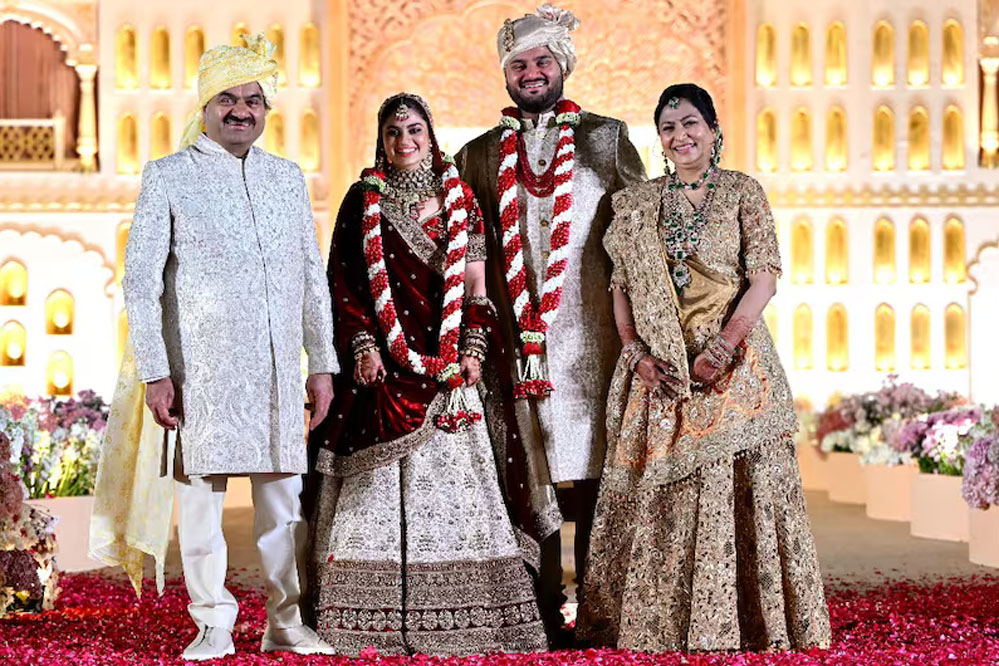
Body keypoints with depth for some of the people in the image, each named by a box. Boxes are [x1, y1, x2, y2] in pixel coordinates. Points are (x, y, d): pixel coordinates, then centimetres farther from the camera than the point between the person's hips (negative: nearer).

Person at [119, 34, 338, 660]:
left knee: (284, 495, 4)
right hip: (201, 368, -3)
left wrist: (322, 363, 11)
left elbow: (313, 276, 16)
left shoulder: (288, 177, 15)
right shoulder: (168, 177, 3)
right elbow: (141, 280, -1)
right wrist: (155, 371, -8)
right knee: (202, 491, -1)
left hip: (278, 367, 3)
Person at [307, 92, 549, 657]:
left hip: (447, 365, 1)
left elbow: (477, 286, 9)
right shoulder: (363, 199, 8)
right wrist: (363, 345, -8)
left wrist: (475, 350, -4)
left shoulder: (458, 199, 11)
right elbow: (343, 282, 5)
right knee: (379, 489, -5)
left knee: (453, 480, -4)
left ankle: (461, 619, -1)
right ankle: (377, 623, -3)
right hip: (383, 364, -1)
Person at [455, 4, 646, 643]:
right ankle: (543, 614, 6)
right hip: (517, 343, 1)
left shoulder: (606, 138, 11)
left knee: (591, 472, -5)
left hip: (589, 336, -1)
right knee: (529, 480, 0)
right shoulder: (480, 156, 15)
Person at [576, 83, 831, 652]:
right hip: (660, 367, 3)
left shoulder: (743, 192, 3)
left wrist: (722, 347, -15)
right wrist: (637, 352, -7)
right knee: (656, 494, 3)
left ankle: (750, 628, 2)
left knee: (737, 493, -4)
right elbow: (623, 286, 8)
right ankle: (654, 630, 10)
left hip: (733, 364, -3)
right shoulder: (638, 203, 11)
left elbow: (765, 276, -5)